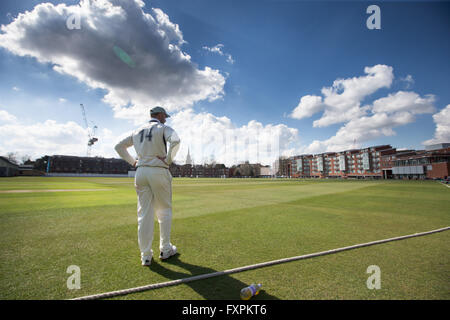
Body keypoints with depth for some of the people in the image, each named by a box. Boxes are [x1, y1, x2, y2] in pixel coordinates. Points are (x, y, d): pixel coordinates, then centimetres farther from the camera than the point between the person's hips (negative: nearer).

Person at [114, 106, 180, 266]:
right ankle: (165, 249, 18)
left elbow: (119, 146, 22)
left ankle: (145, 256, 13)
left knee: (144, 214, 7)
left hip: (140, 172, 5)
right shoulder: (163, 128, 1)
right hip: (159, 171, -5)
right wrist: (168, 160, -12)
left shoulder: (137, 131, 19)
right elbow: (175, 141, -21)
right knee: (164, 211, 9)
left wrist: (132, 162, 18)